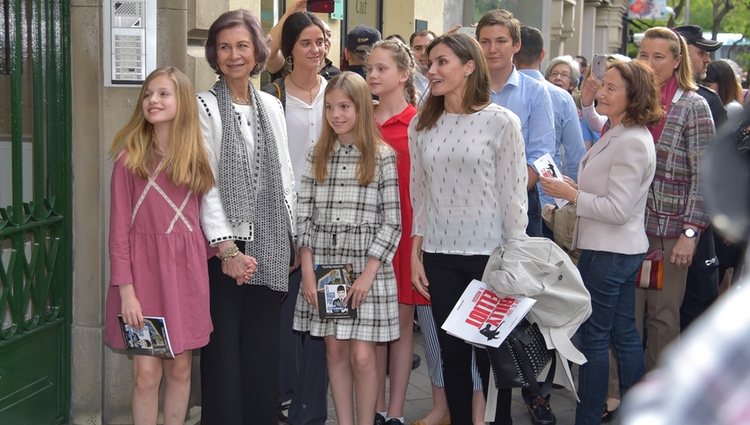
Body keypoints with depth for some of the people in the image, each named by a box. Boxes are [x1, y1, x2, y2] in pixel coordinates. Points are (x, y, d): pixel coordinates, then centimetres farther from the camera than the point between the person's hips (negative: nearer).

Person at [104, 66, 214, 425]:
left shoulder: (196, 160, 7)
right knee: (146, 373, -3)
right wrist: (126, 290, -12)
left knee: (180, 369, 9)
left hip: (186, 270, 4)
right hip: (143, 265, -3)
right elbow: (119, 230, -7)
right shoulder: (130, 159, -5)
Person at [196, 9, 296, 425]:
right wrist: (228, 249, -17)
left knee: (264, 351, 9)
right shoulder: (204, 107, -4)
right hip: (225, 248, -4)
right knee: (223, 352, 0)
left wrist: (292, 239, 8)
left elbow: (284, 175, 14)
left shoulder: (271, 106, 12)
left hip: (270, 247, 5)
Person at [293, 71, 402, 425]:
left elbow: (391, 223, -5)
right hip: (323, 268, 3)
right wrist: (307, 272, -3)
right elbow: (304, 217, 5)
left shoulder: (382, 157, -2)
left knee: (362, 355, -3)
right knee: (335, 350, 7)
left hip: (367, 269, -3)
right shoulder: (317, 155, 7)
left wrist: (367, 275, -11)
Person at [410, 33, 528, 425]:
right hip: (439, 256, 4)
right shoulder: (421, 125, 7)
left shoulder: (501, 122, -5)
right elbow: (419, 195, 11)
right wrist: (415, 253, 8)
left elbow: (514, 194, -5)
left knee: (491, 353, 4)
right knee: (452, 352, 9)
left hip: (489, 254, -3)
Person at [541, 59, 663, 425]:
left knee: (594, 338, -2)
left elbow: (617, 209, -23)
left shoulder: (631, 143, -20)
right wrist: (575, 189, 7)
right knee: (625, 335, 15)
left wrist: (570, 194, -16)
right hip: (624, 249, 10)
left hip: (608, 253, -10)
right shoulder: (617, 134, 12)